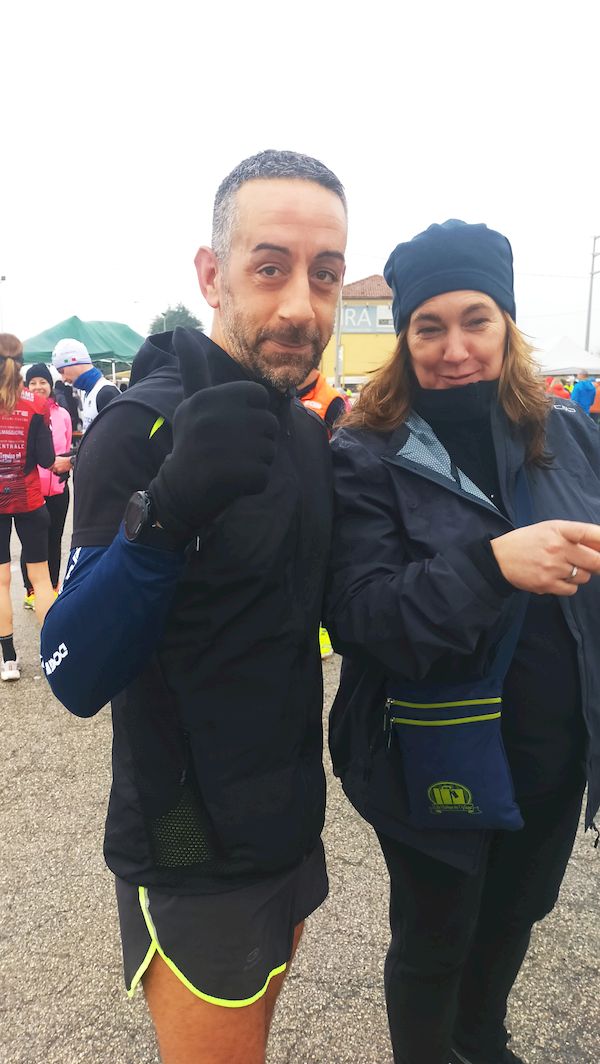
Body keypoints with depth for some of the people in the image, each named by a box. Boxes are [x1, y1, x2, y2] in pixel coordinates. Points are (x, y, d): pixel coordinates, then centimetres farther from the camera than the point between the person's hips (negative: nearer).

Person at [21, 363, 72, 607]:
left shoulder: (62, 414, 4)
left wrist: (67, 462, -4)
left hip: (57, 489, 3)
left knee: (54, 540, 14)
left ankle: (53, 588, 29)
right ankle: (31, 591, 22)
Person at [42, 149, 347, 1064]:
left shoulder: (309, 431, 2)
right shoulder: (146, 424, -21)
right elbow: (77, 676, -26)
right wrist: (165, 513, -42)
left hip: (292, 829, 7)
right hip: (193, 860, -7)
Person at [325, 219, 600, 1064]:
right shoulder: (367, 457, -15)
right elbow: (358, 616, -25)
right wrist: (491, 565, -38)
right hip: (437, 764, -5)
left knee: (513, 916, 27)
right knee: (434, 943, 16)